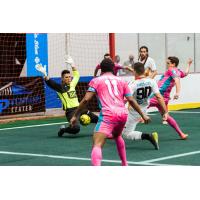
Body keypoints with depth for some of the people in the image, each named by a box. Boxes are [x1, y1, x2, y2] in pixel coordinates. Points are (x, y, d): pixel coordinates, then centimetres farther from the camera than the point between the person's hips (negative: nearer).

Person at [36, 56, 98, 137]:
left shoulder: (72, 84, 13)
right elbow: (50, 83, -20)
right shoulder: (60, 87, -4)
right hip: (70, 111, -7)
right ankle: (63, 129, 0)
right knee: (76, 128, -30)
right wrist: (45, 74, -33)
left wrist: (72, 64, 23)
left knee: (97, 119, 8)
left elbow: (76, 75, 29)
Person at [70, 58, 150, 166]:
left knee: (97, 145, -15)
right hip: (123, 114, 5)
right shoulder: (121, 81, 21)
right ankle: (124, 164, 44)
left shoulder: (96, 81, 12)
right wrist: (143, 115, 22)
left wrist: (75, 115, 8)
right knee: (117, 136, 36)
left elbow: (86, 100, 2)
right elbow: (131, 100, 15)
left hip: (108, 115, -5)